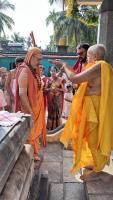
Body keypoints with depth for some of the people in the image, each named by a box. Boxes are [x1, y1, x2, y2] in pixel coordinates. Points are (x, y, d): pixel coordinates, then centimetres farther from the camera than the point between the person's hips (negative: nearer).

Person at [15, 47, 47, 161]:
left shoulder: (34, 70, 9)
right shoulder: (24, 71, -19)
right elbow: (22, 93, -25)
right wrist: (30, 112, -23)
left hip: (36, 107, 9)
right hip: (29, 109, -9)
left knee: (35, 131, 19)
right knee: (28, 133, 5)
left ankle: (33, 153, 35)